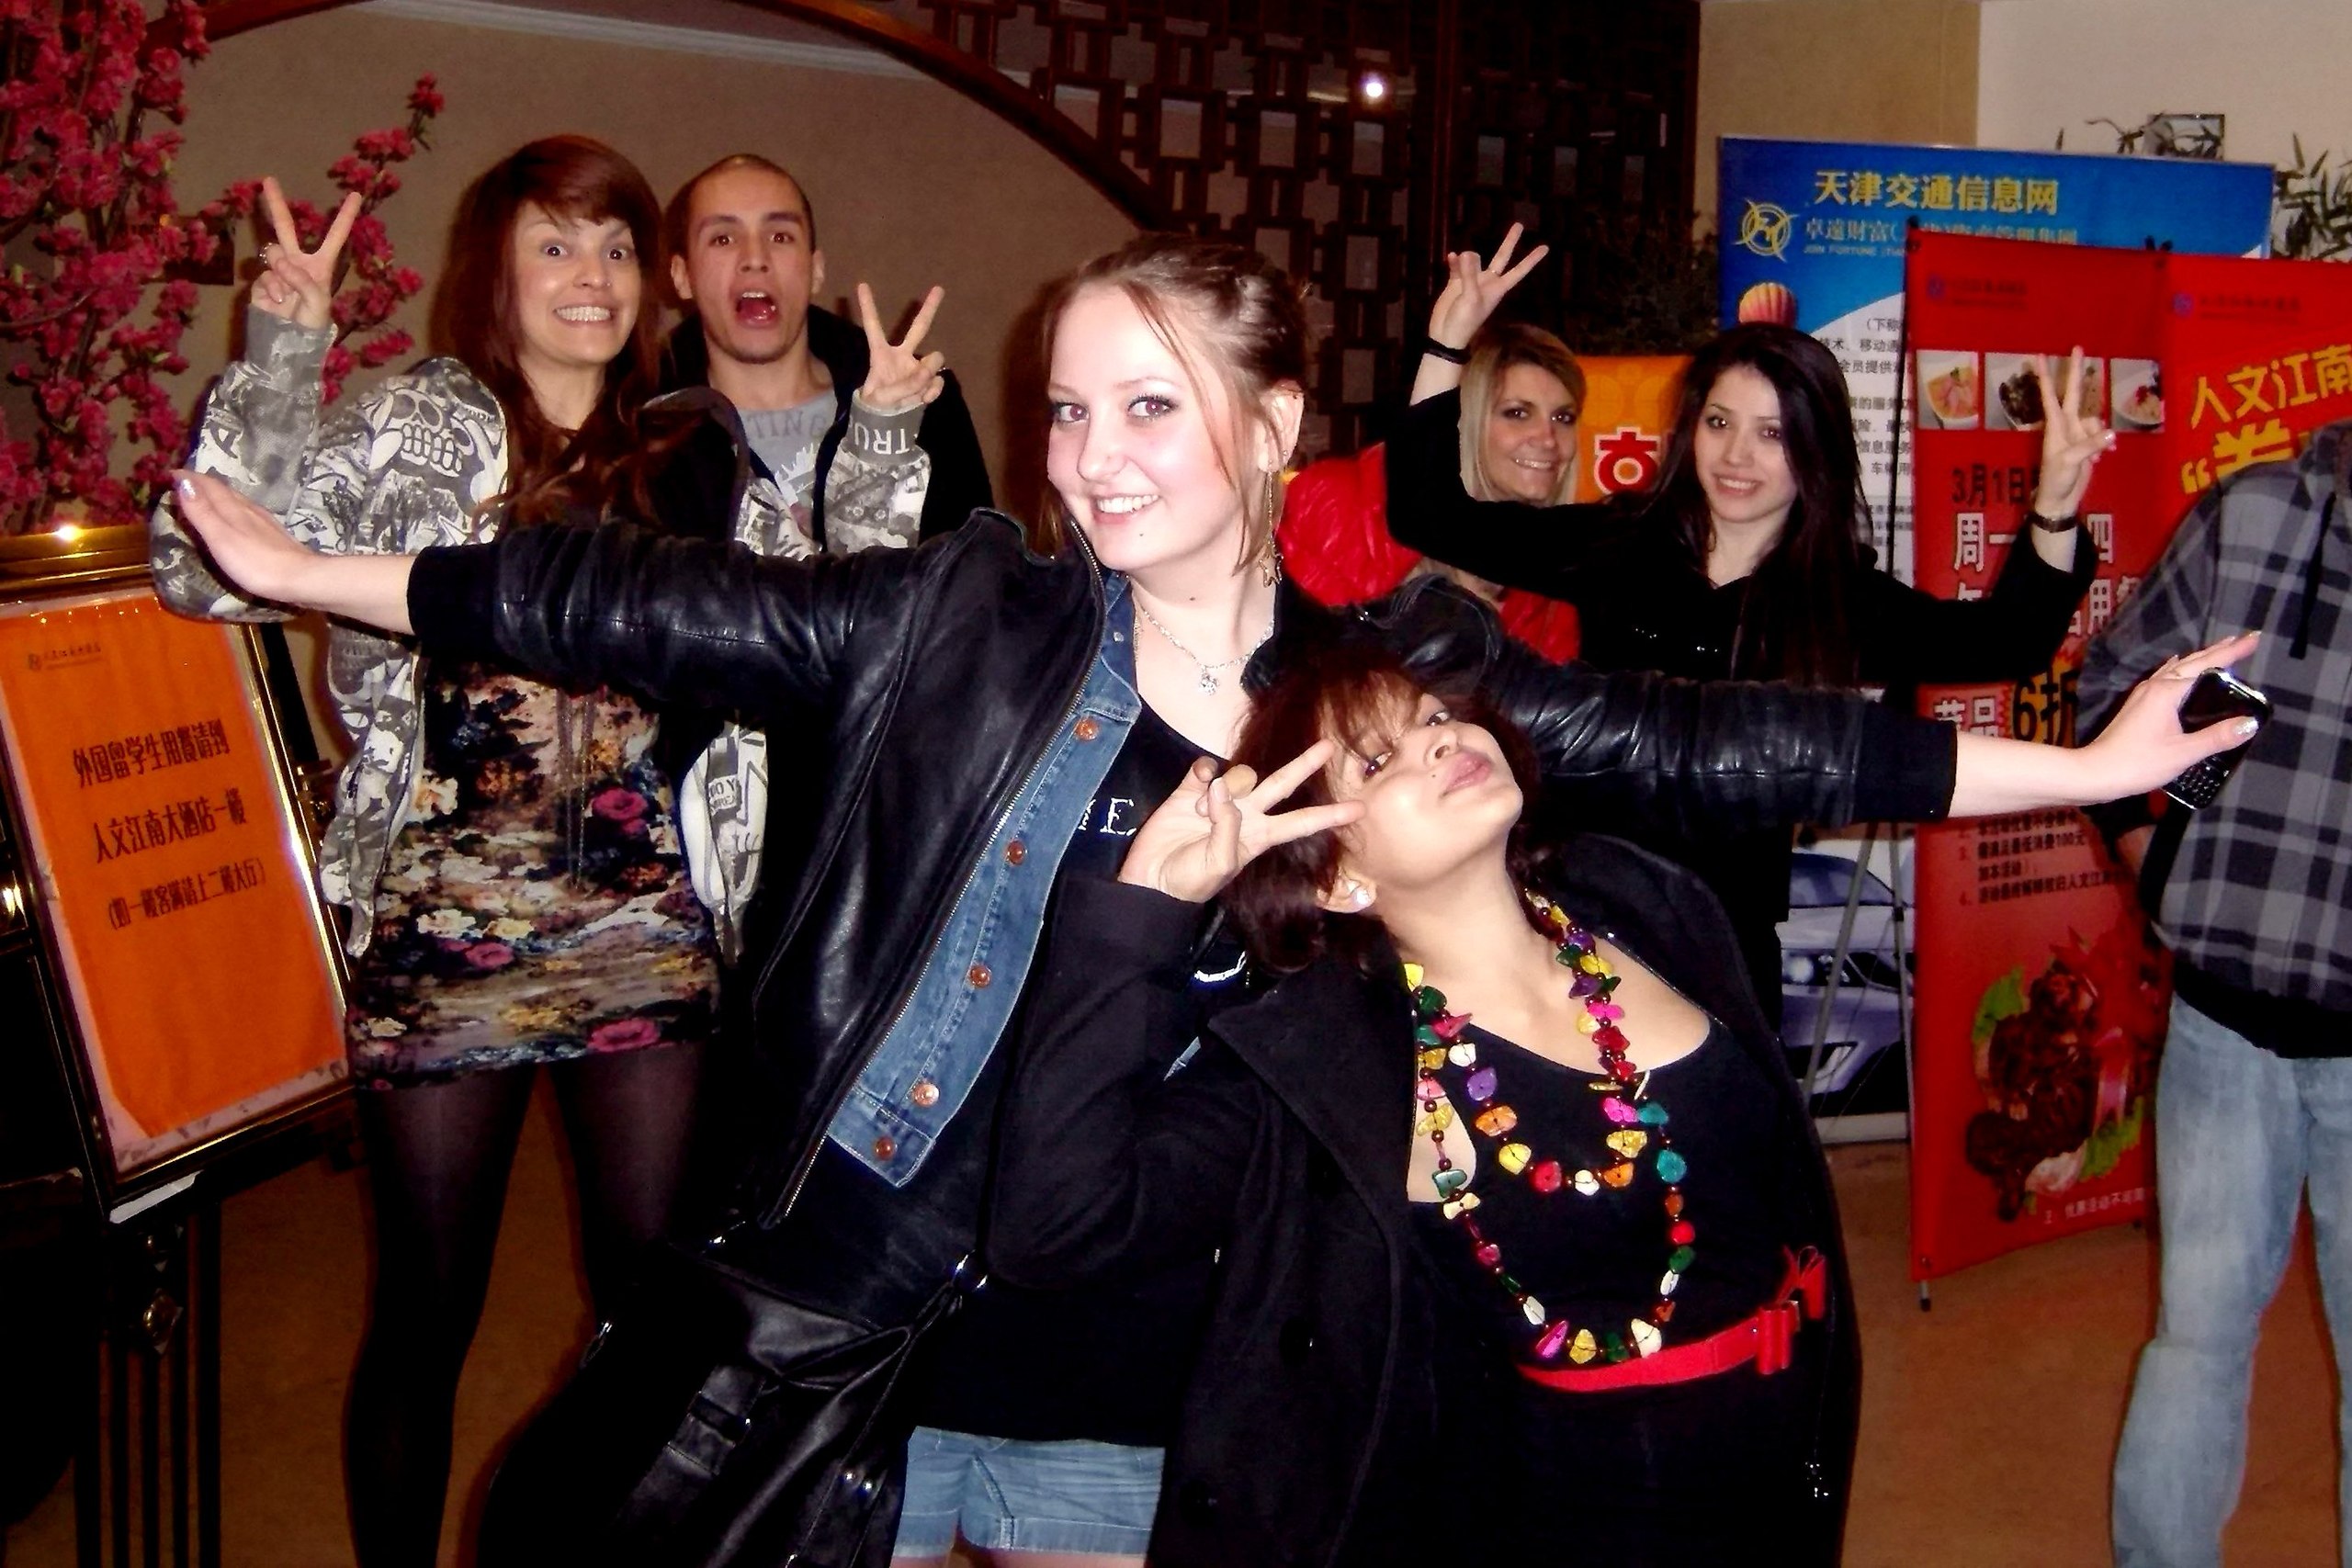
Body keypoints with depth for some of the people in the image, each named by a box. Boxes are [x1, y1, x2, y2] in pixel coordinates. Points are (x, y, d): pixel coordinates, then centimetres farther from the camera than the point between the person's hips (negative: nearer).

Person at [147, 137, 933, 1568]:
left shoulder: (691, 456, 9)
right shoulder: (422, 429, -2)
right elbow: (208, 566, -11)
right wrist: (281, 356, -18)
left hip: (651, 936, 3)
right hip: (448, 935, -3)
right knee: (428, 1312, 8)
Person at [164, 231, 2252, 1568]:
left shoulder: (1403, 673, -2)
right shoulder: (964, 620, -2)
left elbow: (1708, 748, -2)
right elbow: (667, 612, 0)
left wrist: (2084, 762, -3)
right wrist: (300, 567, 2)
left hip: (1148, 1396, 0)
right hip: (861, 1330, 1)